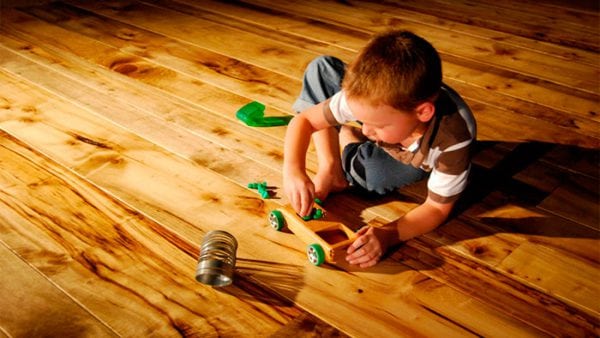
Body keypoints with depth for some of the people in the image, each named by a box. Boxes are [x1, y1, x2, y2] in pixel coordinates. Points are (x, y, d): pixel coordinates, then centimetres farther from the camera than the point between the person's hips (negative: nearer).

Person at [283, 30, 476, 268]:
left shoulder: (453, 141, -43)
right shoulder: (370, 98, -38)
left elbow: (438, 208, -31)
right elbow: (304, 119, -27)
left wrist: (388, 234, -48)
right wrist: (293, 169, -45)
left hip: (418, 162, -3)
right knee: (321, 67, -18)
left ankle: (345, 140, 1)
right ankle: (329, 168, -10)